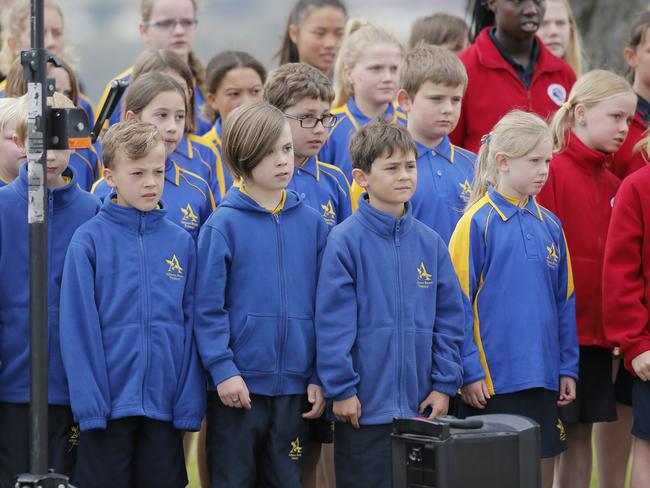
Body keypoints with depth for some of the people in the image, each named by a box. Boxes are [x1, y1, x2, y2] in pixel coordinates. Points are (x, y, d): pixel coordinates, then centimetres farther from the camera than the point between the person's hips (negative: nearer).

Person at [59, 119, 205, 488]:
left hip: (165, 404, 3)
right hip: (109, 402, -3)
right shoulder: (90, 240, -4)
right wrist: (89, 401, -12)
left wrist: (190, 402, 1)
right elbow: (78, 326, -6)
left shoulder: (181, 243, 6)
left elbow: (191, 323, 7)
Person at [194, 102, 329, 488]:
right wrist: (223, 369, -14)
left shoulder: (311, 223, 7)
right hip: (238, 384, -4)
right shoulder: (223, 225, -5)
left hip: (295, 385, 4)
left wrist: (320, 377, 3)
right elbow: (209, 307, -7)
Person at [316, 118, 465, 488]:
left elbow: (450, 318, 9)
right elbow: (333, 322, -10)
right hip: (364, 406, -5)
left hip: (422, 405, 5)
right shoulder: (346, 241, -8)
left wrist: (445, 384, 2)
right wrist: (341, 389, -12)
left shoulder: (430, 243, 6)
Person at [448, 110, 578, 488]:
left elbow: (565, 301, 13)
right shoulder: (478, 223, -8)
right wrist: (470, 370, -12)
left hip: (543, 378, 5)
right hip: (493, 379, -5)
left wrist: (568, 367, 9)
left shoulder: (550, 226, 9)